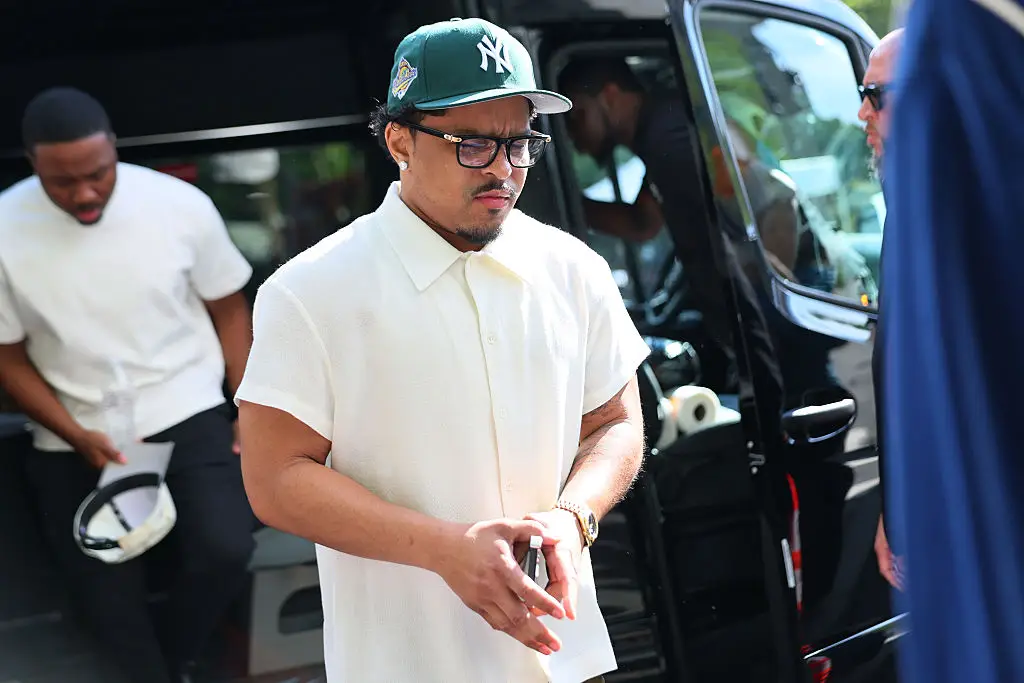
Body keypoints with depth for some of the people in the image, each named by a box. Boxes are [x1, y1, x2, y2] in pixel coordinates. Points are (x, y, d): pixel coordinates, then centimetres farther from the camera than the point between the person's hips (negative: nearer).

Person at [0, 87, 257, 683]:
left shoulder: (181, 204, -10)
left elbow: (228, 309, 4)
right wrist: (76, 435, -13)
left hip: (187, 414, -1)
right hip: (75, 439, 1)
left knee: (225, 548, -21)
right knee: (106, 599, -2)